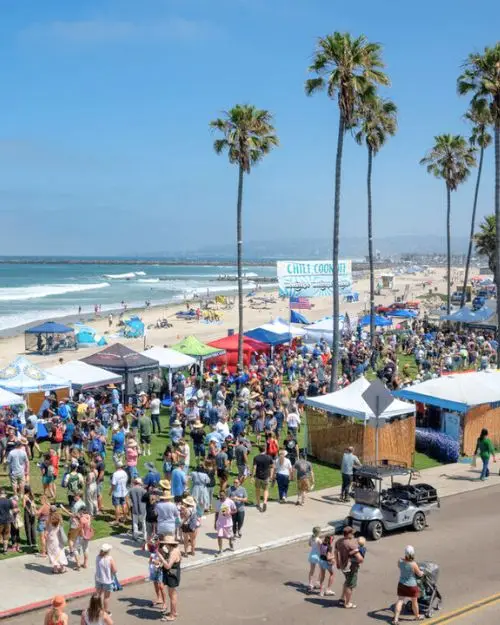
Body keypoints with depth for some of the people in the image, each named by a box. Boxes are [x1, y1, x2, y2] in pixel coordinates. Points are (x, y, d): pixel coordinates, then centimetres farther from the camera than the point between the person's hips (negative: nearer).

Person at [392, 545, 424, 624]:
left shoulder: (400, 561, -14)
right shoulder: (413, 564, -27)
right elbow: (419, 574, -9)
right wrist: (422, 572, 12)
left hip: (401, 584, 3)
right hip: (411, 586, -3)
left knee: (400, 600, 9)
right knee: (414, 601, 18)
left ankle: (396, 619, 2)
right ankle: (417, 616, 40)